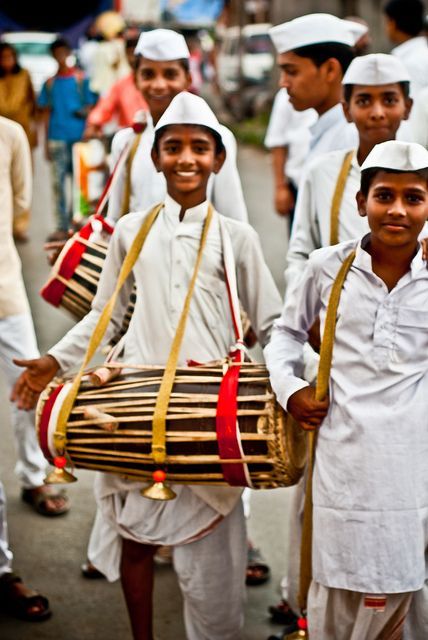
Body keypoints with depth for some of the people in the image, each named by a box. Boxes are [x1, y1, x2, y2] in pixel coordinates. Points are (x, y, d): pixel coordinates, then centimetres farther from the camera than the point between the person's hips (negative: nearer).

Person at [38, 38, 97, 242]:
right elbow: (47, 113, 12)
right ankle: (61, 227, -1)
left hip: (78, 136, -2)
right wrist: (47, 143, 8)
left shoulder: (81, 79, 4)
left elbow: (91, 105, 7)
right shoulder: (49, 83, 11)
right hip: (57, 138, 2)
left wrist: (84, 111, -17)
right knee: (58, 182, -3)